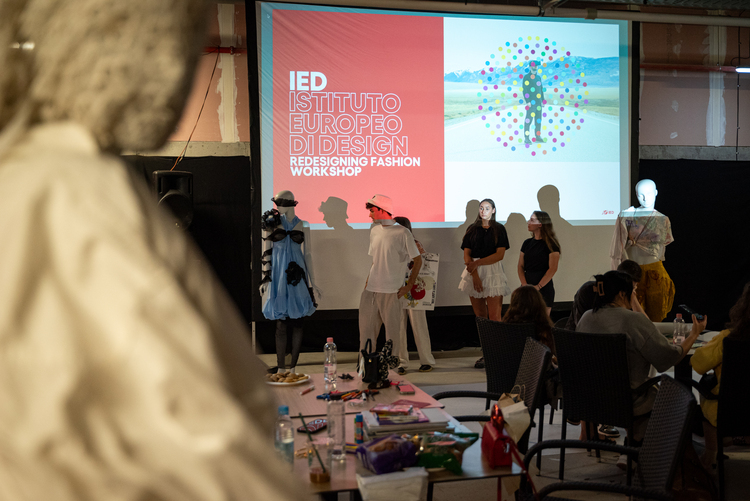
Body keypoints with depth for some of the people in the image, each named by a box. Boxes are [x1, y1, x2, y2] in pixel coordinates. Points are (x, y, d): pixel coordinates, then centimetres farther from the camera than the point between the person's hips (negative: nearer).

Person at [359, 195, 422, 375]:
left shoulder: (402, 233, -8)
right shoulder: (375, 231, 11)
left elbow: (418, 260, -4)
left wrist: (409, 286, -7)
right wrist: (368, 280, 13)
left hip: (391, 291, -6)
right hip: (371, 289, 6)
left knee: (394, 329, 2)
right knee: (366, 327, 8)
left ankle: (401, 363, 18)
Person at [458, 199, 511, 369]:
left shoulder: (499, 229, 6)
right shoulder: (472, 230, 13)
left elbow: (500, 254, -4)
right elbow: (466, 255, 5)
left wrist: (477, 263, -11)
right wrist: (474, 275, -9)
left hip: (493, 273, -3)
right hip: (474, 273, 3)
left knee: (494, 316, -11)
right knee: (480, 316, 3)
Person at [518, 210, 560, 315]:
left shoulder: (550, 244, -5)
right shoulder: (527, 243, 12)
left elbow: (552, 269, -11)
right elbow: (521, 266, 9)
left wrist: (538, 286, -14)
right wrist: (524, 285, -6)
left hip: (544, 287, -5)